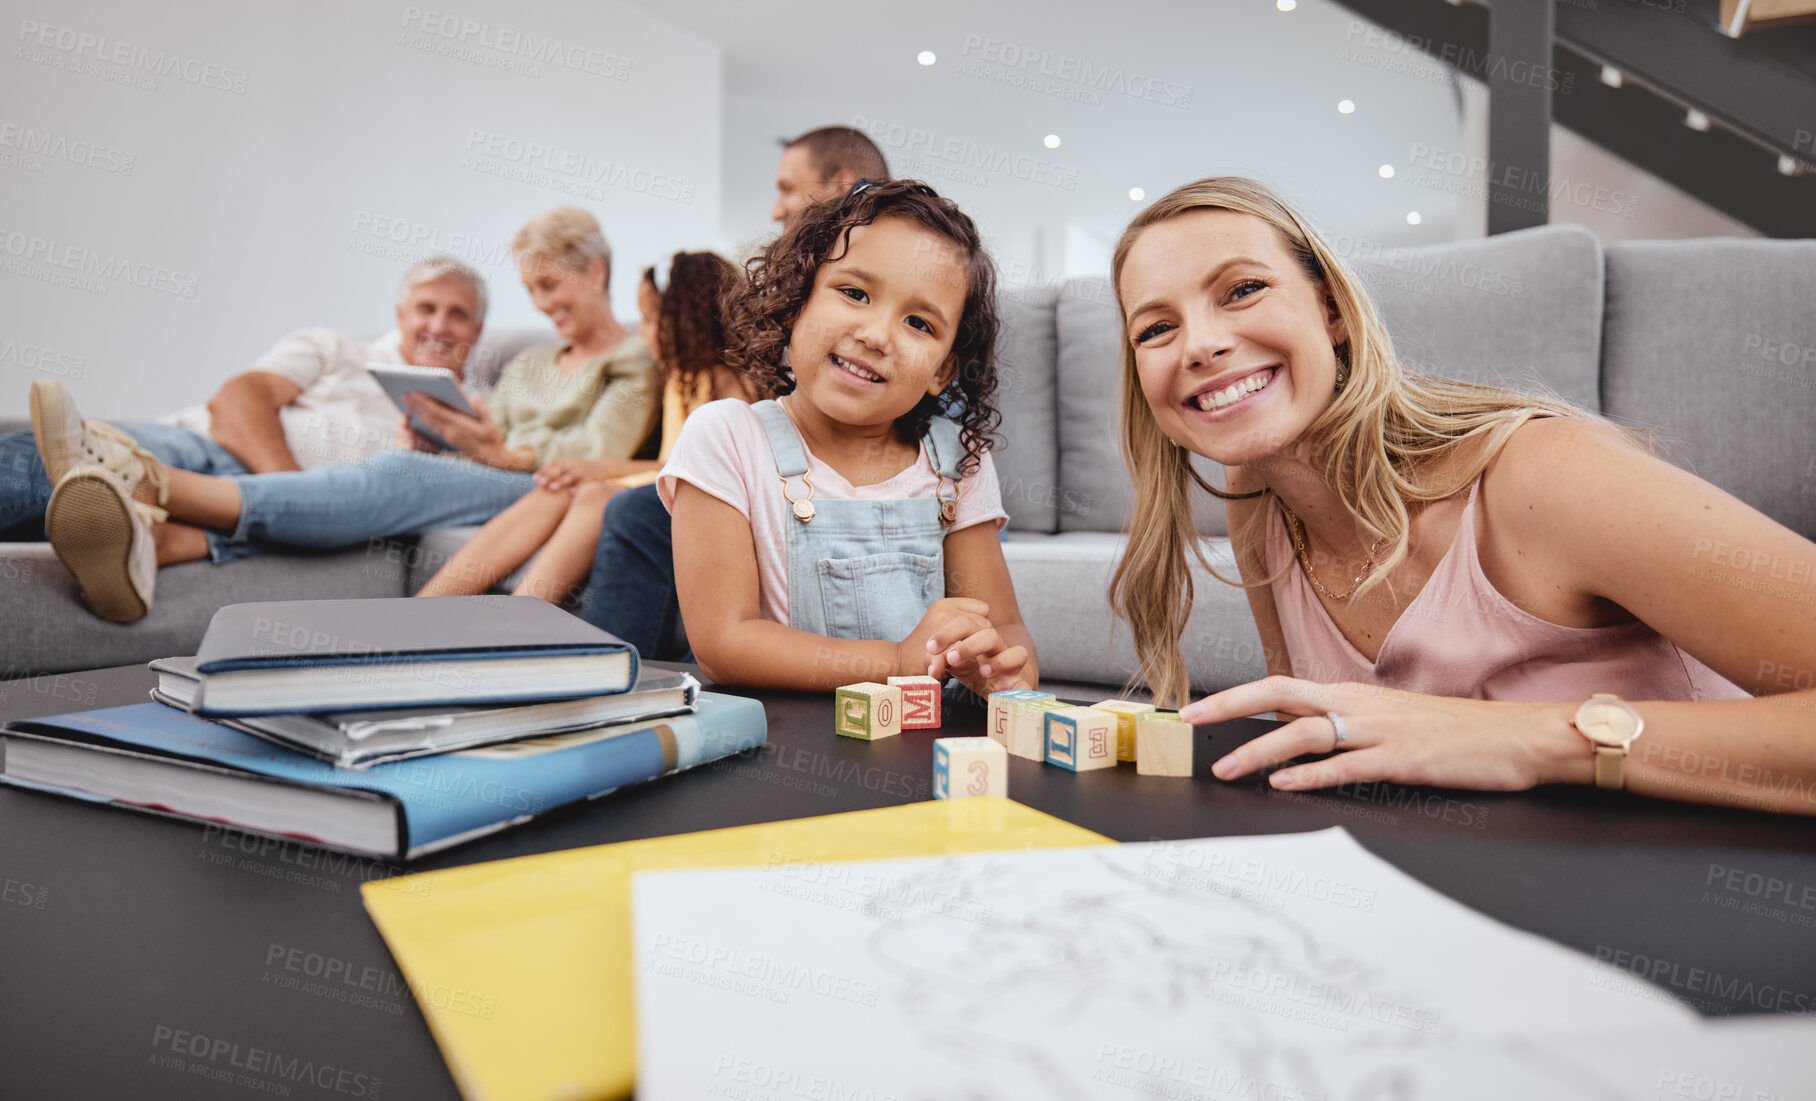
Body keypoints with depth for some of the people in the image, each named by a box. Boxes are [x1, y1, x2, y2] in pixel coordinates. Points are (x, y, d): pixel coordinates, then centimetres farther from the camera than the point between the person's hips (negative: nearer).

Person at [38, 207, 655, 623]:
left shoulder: (635, 365, 14)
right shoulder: (530, 364, 36)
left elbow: (602, 457, -4)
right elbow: (483, 441, 22)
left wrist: (507, 455, -21)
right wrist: (432, 436, -2)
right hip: (475, 483, 5)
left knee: (399, 478, -35)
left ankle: (158, 486, -53)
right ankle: (150, 539, -55)